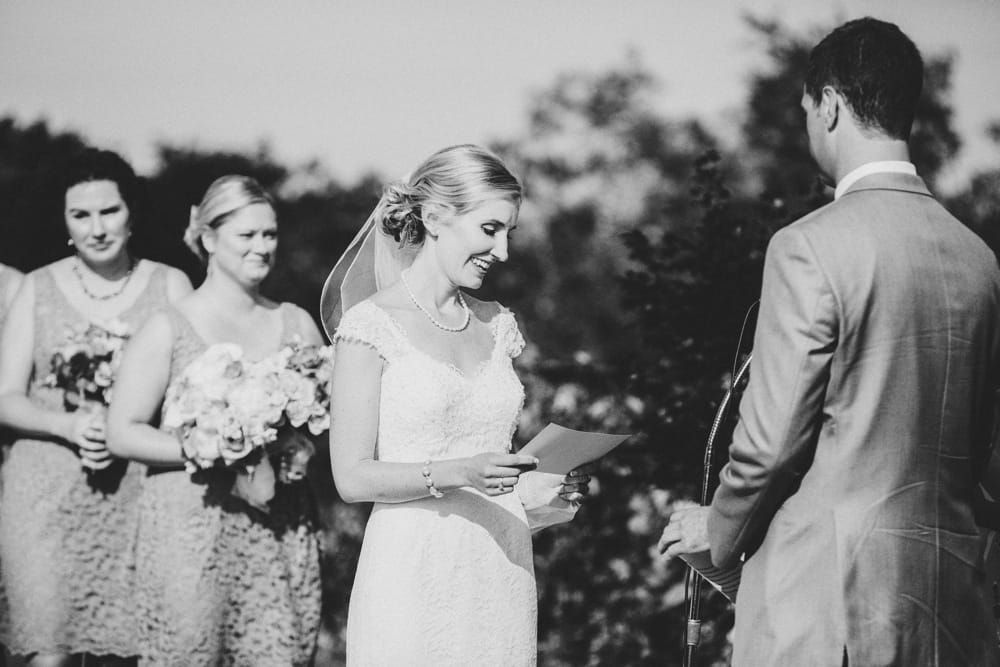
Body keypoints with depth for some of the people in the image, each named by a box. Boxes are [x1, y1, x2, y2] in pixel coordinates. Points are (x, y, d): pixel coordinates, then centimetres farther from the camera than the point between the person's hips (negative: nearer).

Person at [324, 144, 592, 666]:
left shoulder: (496, 325, 13)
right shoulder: (373, 325, -5)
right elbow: (352, 476, -9)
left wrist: (547, 489, 0)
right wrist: (455, 474, -21)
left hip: (501, 577, 5)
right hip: (415, 578, -5)